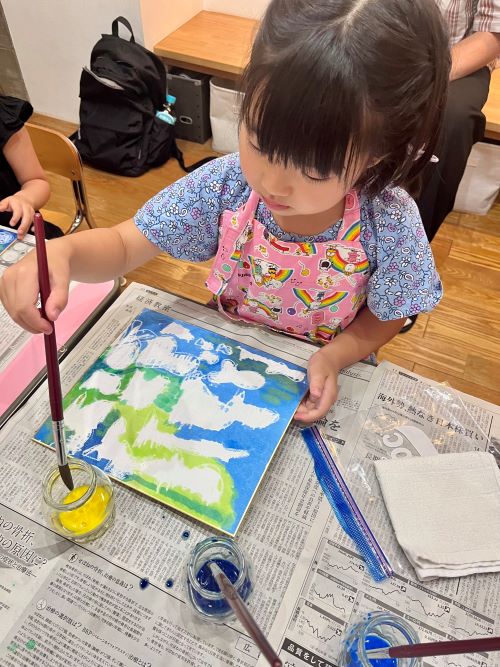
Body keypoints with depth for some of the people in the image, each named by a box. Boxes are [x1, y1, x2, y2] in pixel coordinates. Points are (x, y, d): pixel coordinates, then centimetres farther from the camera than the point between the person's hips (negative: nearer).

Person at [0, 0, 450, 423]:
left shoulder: (389, 223, -24)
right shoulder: (225, 185, -20)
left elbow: (387, 318, -7)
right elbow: (125, 244, -11)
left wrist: (334, 356, -26)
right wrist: (60, 252, -32)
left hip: (320, 381, 0)